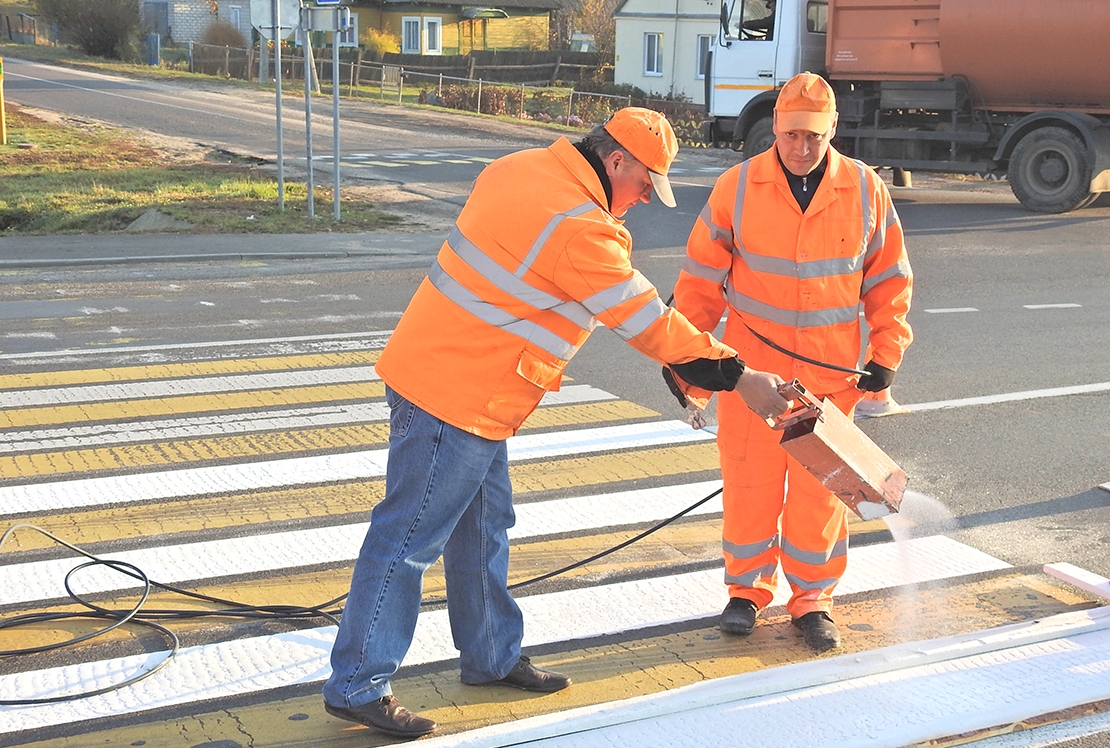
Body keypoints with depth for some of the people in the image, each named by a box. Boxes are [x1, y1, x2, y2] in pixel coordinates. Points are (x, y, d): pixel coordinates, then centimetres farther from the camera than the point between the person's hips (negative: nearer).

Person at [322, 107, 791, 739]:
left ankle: (491, 657, 32)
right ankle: (358, 685, 9)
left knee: (484, 527, 19)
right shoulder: (582, 229, -21)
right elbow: (651, 325, -18)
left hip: (438, 370, 10)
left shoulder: (519, 169, 6)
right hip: (457, 397, -10)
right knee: (409, 539, -2)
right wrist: (738, 377, -10)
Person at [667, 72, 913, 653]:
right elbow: (701, 275, 1)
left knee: (820, 485, 5)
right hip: (751, 365, 0)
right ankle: (747, 587, 23)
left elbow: (889, 280, 7)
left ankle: (812, 599, 19)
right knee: (749, 479, 5)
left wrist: (886, 354, 1)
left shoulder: (866, 191, -1)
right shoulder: (737, 187, -5)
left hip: (831, 371, 1)